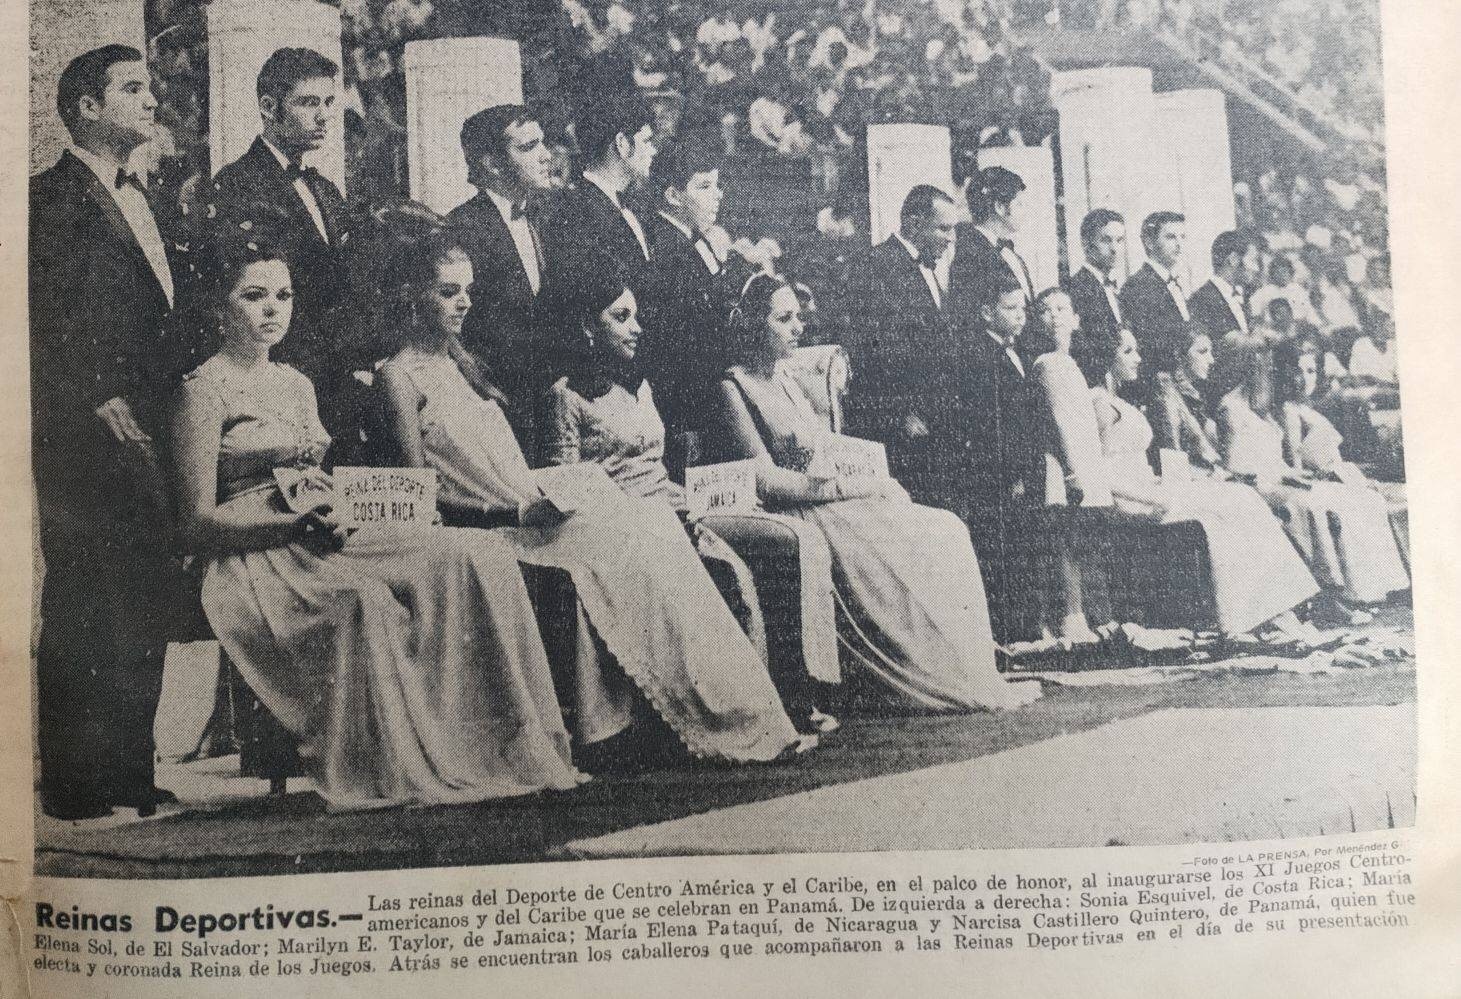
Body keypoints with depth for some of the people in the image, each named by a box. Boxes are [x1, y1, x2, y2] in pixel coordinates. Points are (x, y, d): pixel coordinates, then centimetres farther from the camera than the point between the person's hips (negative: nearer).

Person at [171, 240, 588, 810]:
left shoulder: (297, 385, 22)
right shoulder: (205, 389, 0)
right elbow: (199, 520, -5)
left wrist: (339, 514, -1)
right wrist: (296, 523, -17)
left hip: (322, 542, 6)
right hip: (255, 560, -6)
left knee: (477, 556, -18)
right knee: (365, 601, -39)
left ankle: (515, 750, -22)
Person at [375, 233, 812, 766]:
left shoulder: (459, 363, 22)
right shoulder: (400, 376, -1)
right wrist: (513, 511, -18)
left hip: (530, 514, 7)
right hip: (483, 532, -7)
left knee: (654, 539, -17)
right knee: (626, 547, -23)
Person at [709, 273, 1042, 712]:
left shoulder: (784, 378, 19)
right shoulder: (734, 389, -8)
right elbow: (765, 481, -15)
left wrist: (873, 479, 1)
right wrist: (848, 485, -17)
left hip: (837, 499, 8)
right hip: (799, 515, -8)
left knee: (947, 531, -6)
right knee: (924, 544, -18)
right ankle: (963, 685, -7)